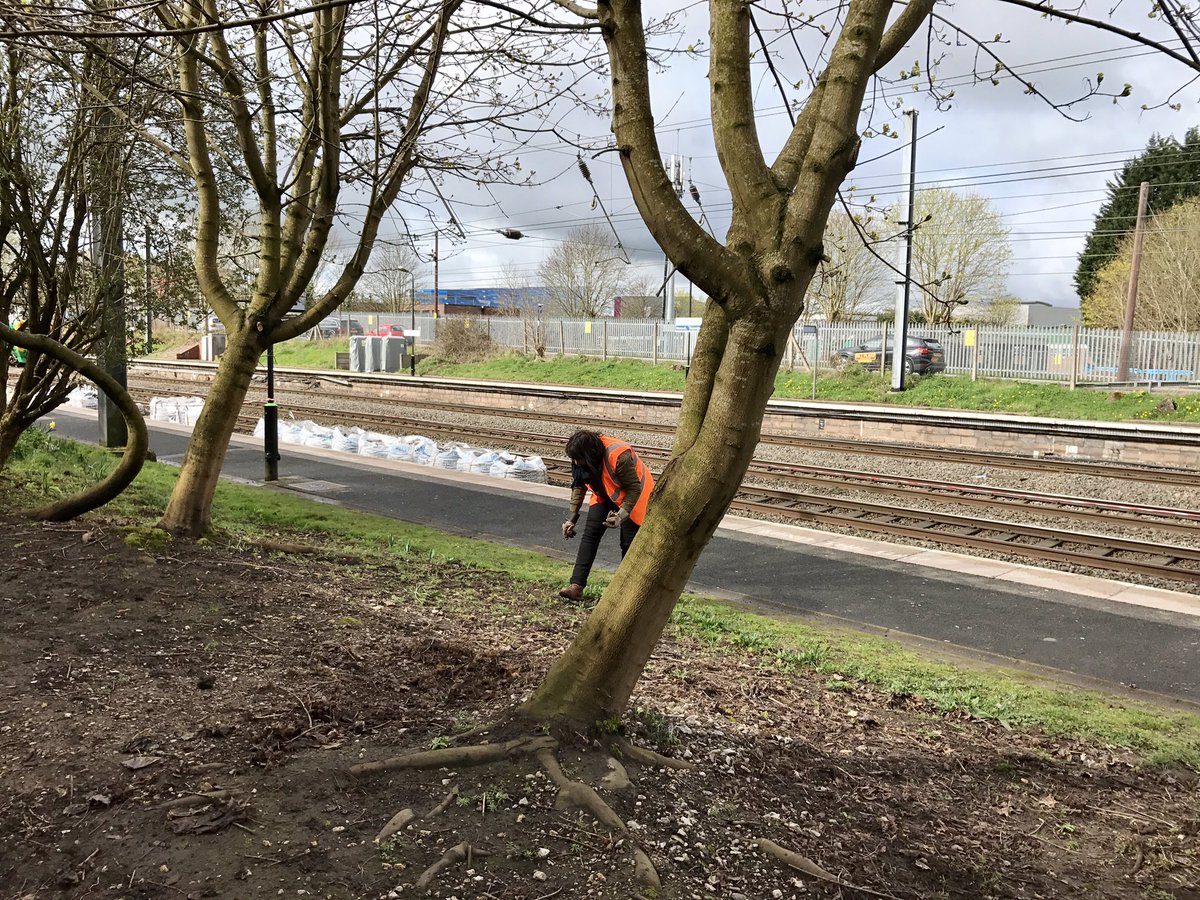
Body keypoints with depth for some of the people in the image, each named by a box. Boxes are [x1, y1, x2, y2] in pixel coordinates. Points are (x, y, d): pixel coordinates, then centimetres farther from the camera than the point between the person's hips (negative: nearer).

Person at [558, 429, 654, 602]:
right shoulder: (582, 459, -19)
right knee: (590, 535, -7)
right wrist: (571, 518, -11)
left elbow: (634, 489, -29)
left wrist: (621, 515, -37)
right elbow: (578, 486, -6)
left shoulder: (619, 456, -39)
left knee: (628, 542, -4)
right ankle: (577, 586, -12)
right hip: (605, 495, 6)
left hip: (633, 496, -6)